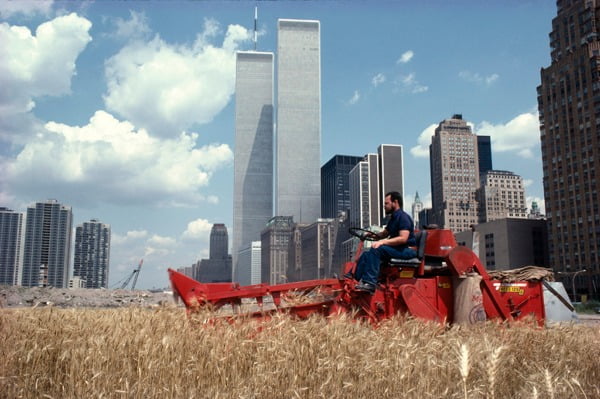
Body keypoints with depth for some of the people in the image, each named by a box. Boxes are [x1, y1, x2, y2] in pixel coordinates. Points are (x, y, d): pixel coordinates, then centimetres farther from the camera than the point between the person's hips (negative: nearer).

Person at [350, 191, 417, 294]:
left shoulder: (403, 217, -12)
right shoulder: (393, 218, 20)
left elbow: (403, 238, -24)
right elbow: (385, 233, 30)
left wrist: (382, 242, -29)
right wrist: (375, 235, 7)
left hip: (407, 250, -10)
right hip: (397, 249, 10)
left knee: (376, 250, -28)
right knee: (366, 255, -1)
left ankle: (370, 283, -33)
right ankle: (356, 280, -8)